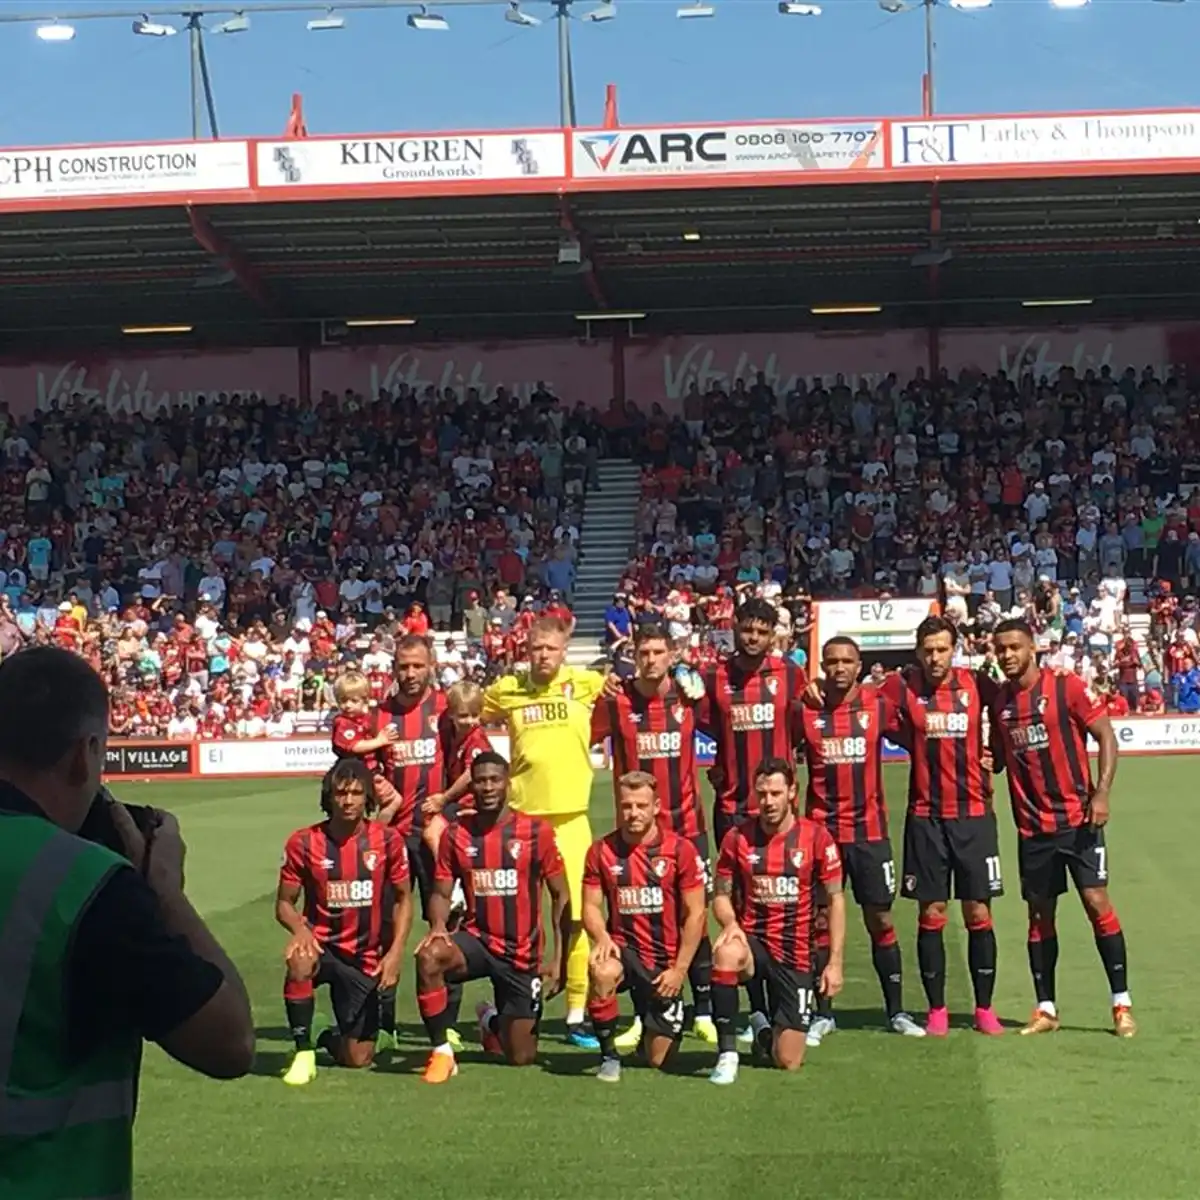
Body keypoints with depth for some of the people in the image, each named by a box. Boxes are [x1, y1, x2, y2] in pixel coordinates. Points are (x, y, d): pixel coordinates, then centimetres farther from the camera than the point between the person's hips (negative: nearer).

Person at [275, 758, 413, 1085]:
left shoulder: (388, 840, -6)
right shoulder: (303, 842, -9)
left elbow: (403, 898, 4)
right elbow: (284, 903, -2)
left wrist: (396, 951, -8)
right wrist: (300, 929, -24)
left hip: (366, 960, 1)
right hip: (324, 947, -1)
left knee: (358, 1059, 0)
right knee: (299, 960, -40)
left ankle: (332, 1040, 39)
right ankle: (304, 1053, -21)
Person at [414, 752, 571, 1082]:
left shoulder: (537, 831, -7)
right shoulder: (456, 834, -1)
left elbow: (561, 897, -2)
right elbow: (441, 893, 3)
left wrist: (559, 959, -8)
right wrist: (438, 925, -20)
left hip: (522, 955, 0)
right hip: (477, 940, 1)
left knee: (522, 1057, 3)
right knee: (429, 956, -35)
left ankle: (493, 1022, 41)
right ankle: (441, 1051, -18)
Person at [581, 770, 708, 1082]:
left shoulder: (680, 850, -7)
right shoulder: (601, 851, -2)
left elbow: (695, 913, -5)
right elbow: (590, 906, 1)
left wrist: (679, 969, -9)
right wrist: (602, 937, -21)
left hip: (664, 964, 0)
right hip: (624, 949, 0)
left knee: (658, 1059, 3)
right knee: (602, 971, -38)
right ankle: (609, 1056, -17)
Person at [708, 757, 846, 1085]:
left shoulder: (816, 837, -5)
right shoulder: (738, 838, -2)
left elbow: (836, 900, -1)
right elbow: (721, 895, 5)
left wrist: (835, 962, -6)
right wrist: (730, 923, -18)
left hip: (796, 955, 0)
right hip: (752, 941, 0)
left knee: (788, 1062, -2)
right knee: (726, 954, -39)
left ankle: (765, 1030, 37)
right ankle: (727, 1051, -23)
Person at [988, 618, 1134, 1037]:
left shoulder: (1067, 688, -8)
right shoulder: (999, 701, 7)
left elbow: (1106, 737, -7)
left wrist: (1102, 793, -17)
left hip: (1078, 818, -5)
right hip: (1032, 826, 5)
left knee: (1097, 903, -8)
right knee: (1040, 914, 8)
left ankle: (1122, 1005, -1)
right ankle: (1046, 1009, 16)